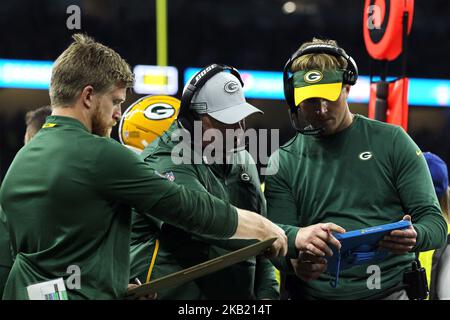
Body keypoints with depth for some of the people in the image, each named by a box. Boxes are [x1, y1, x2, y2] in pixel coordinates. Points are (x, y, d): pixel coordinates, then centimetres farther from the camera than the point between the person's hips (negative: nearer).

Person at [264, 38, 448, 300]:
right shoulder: (284, 163, 10)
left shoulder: (392, 141, 7)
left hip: (390, 289, -2)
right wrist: (296, 263, -18)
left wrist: (414, 238, -18)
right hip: (316, 292, 3)